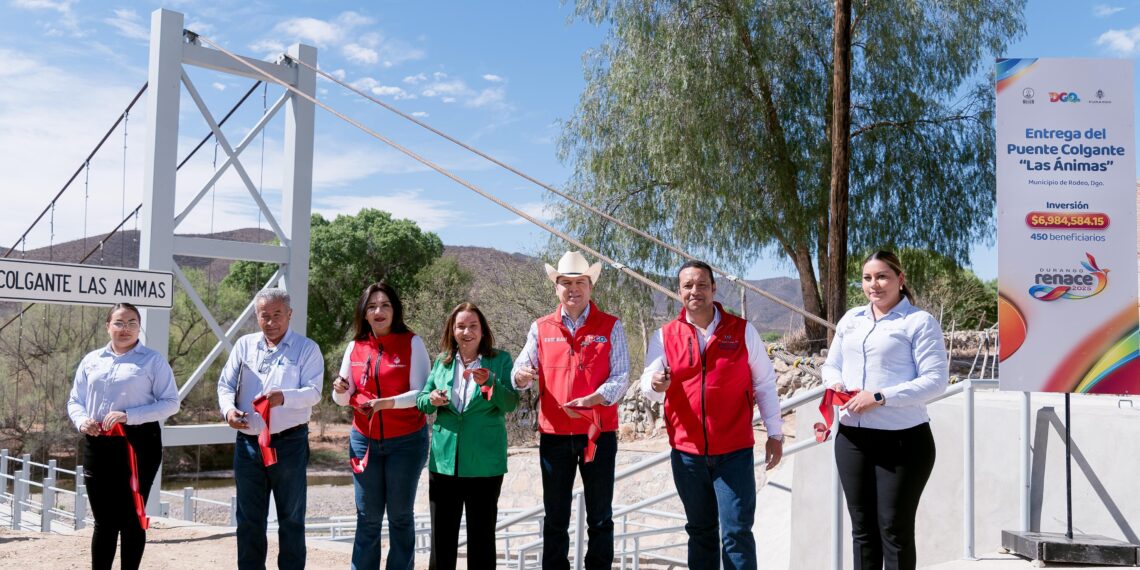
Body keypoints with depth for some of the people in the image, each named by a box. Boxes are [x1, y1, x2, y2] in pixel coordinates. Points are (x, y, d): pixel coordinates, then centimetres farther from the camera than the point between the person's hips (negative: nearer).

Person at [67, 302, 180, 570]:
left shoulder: (153, 361, 0)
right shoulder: (91, 360, 13)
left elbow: (171, 403, -5)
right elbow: (75, 400, 16)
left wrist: (128, 415, -16)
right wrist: (81, 421, -7)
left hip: (138, 444, -3)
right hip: (98, 445, 4)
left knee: (132, 517, 4)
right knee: (104, 518, 9)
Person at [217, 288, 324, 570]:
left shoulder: (306, 349, -2)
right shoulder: (244, 345, 10)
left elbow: (313, 392, -11)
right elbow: (225, 384, 11)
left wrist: (284, 397, -31)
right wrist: (228, 409, -10)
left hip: (289, 443, -4)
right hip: (247, 442, 4)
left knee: (291, 518, 6)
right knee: (249, 518, 12)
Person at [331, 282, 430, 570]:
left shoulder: (412, 343, -7)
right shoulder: (355, 347, 4)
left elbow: (422, 393, -13)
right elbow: (344, 399, 8)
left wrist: (384, 402, -25)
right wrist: (340, 391, -15)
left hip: (406, 442, -3)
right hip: (364, 441, 3)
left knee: (400, 516, 7)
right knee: (368, 518, 7)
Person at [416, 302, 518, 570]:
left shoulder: (500, 360, 0)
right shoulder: (442, 361, 9)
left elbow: (511, 403, -10)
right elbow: (421, 401, 11)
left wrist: (489, 383, -27)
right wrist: (431, 400, -12)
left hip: (484, 463, -2)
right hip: (444, 458, 3)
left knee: (482, 533, 7)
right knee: (442, 534, 9)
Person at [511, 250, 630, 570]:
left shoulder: (610, 327, 2)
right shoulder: (541, 328, 7)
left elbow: (621, 377, -6)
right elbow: (521, 371, 0)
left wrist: (592, 399, -23)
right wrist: (521, 376, -24)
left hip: (599, 432, -1)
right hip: (554, 434, 2)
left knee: (600, 517, 8)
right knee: (555, 517, 9)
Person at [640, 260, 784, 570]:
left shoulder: (743, 331, 1)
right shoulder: (664, 336, 3)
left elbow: (765, 384, 6)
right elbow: (647, 385, -3)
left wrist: (775, 433, 4)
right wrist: (656, 386, -27)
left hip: (734, 451, -2)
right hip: (687, 453, 2)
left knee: (737, 532, -3)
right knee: (701, 532, 14)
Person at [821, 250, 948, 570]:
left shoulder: (919, 322, -7)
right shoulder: (850, 319, 13)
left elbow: (936, 380, -14)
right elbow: (831, 365, 20)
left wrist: (880, 397, -21)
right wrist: (835, 384, -4)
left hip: (902, 439, -6)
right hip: (852, 437, 6)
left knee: (894, 528, 2)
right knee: (862, 527, 14)